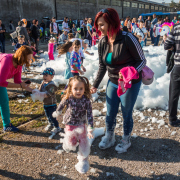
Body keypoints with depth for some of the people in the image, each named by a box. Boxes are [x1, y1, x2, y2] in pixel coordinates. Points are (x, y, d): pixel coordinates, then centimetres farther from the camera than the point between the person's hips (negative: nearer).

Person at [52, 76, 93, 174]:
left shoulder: (86, 100, -19)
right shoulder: (68, 99, -20)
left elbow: (89, 115, -17)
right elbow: (61, 105, 2)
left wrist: (90, 129, -21)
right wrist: (57, 113, 17)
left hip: (81, 125, 1)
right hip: (70, 124, 0)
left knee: (83, 143, 4)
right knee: (71, 143, 2)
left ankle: (83, 160, 26)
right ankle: (66, 142, 40)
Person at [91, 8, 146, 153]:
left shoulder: (128, 38, -21)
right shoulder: (102, 43, -4)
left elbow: (142, 60, -14)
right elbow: (102, 66, 7)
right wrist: (95, 85, 7)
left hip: (130, 84, -5)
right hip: (113, 83, 5)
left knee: (126, 114, 11)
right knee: (110, 114, 15)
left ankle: (126, 140, 38)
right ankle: (109, 138, 41)